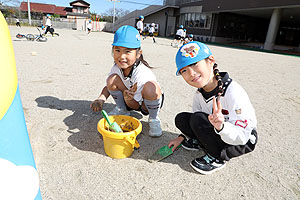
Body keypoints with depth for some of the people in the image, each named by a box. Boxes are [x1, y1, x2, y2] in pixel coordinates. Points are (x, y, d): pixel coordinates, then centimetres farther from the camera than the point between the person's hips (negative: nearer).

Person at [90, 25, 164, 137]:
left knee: (151, 87, -40)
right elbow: (109, 86, 1)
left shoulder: (143, 75, -32)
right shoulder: (117, 68, -15)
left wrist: (128, 99, -43)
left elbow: (137, 106, -23)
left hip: (149, 103, -5)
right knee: (112, 79, -20)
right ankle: (122, 110, 5)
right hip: (130, 101, 5)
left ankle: (154, 118, -11)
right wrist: (100, 99, -18)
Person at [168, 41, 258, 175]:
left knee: (198, 118, -29)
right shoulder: (199, 93, -6)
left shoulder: (233, 92, -30)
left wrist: (221, 127, -48)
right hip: (220, 133, 7)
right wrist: (182, 136, 1)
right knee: (181, 118, -10)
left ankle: (218, 157, -9)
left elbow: (241, 137, -30)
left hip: (244, 142, -6)